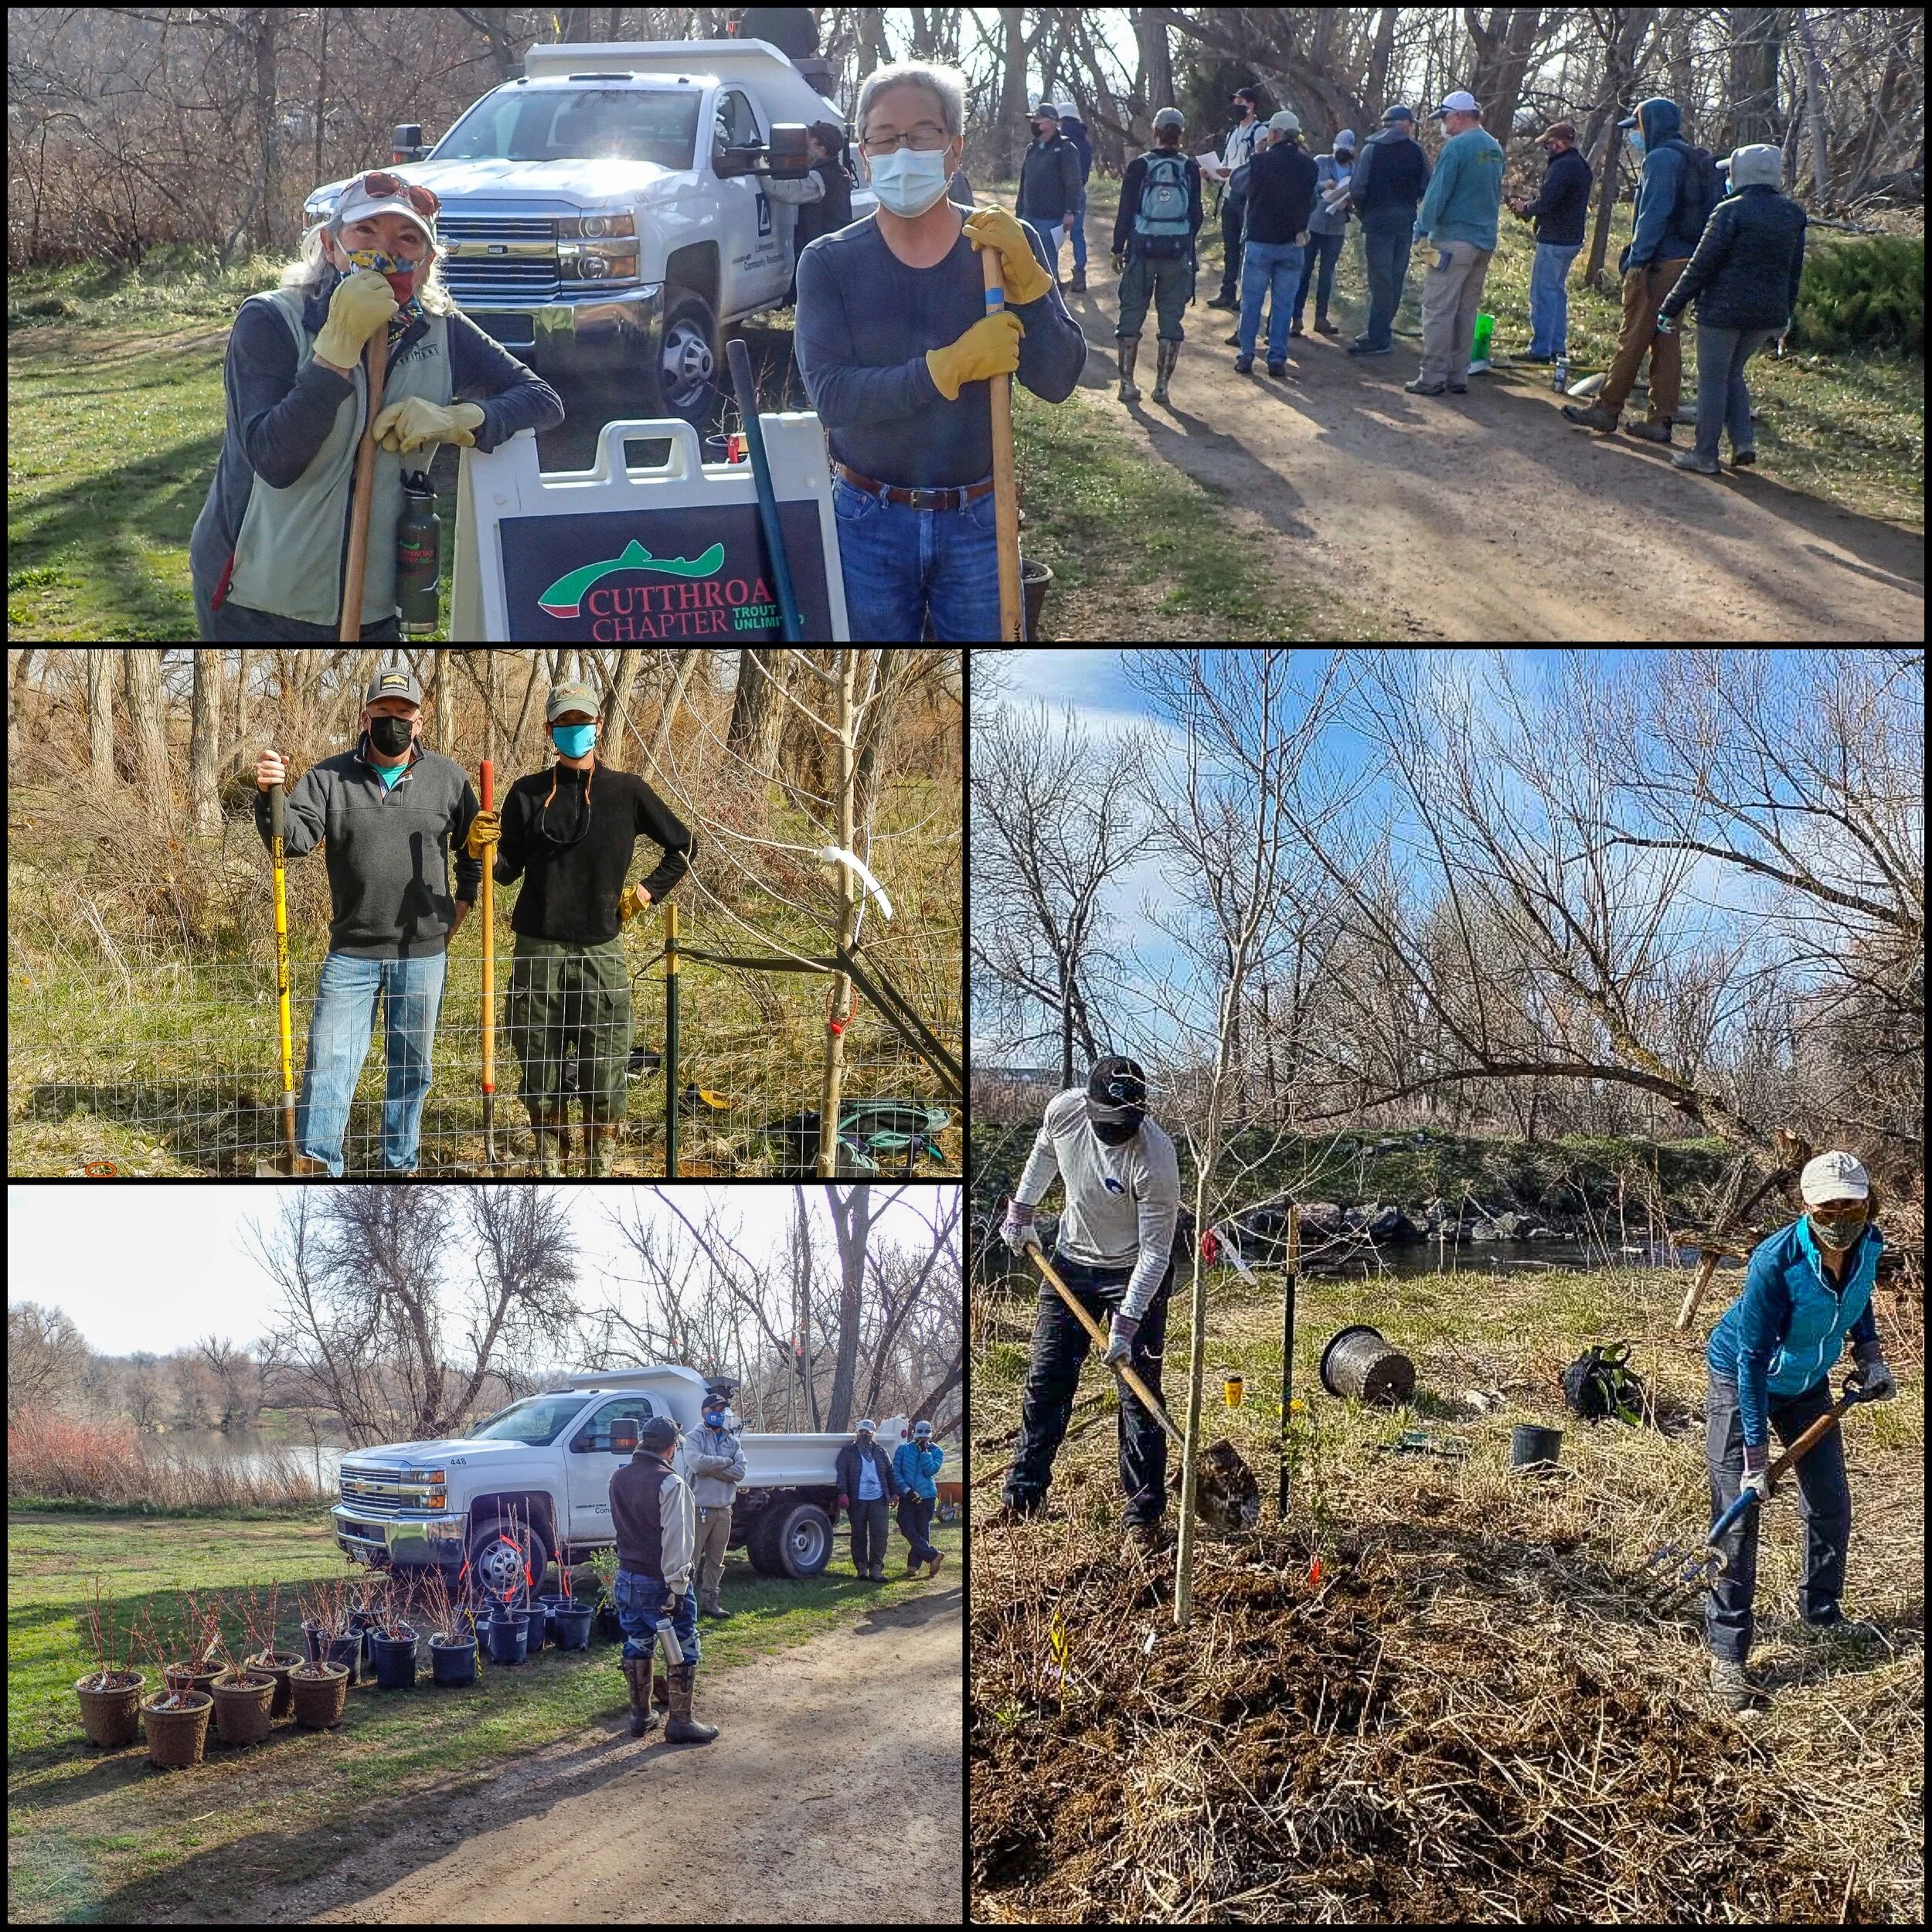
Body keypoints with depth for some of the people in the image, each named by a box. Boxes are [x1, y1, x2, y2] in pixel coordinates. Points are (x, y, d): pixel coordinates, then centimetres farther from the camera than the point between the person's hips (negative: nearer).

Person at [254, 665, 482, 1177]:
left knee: (411, 1068, 11)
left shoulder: (448, 778, 2)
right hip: (351, 952, -1)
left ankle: (400, 1165, 22)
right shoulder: (329, 777, -1)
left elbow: (475, 852, 14)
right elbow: (293, 838, -12)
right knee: (328, 1062, -3)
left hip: (423, 955, 1)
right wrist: (269, 796, -30)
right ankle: (315, 1164, 3)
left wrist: (457, 914, 10)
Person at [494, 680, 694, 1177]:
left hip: (601, 950, 0)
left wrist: (648, 891, 6)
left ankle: (600, 1168, 10)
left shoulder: (626, 790, 5)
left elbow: (683, 846, 16)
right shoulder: (528, 793, 5)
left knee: (604, 1075, 0)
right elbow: (508, 871, 4)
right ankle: (549, 1168, 15)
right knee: (541, 1073, 4)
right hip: (539, 949, 0)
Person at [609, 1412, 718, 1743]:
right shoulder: (670, 1483, -19)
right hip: (661, 1581, -7)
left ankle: (640, 1715, 24)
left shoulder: (619, 1479, 4)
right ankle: (680, 1723, 4)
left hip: (628, 1577, 7)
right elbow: (676, 1540, -23)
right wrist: (676, 1588, -22)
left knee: (637, 1645, 16)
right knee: (683, 1650, 2)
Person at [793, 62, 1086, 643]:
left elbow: (1058, 382, -9)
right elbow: (831, 396, -18)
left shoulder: (1007, 246, -2)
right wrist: (952, 366, -27)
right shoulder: (829, 262, -5)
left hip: (978, 521, 1)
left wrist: (1025, 279, -23)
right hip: (869, 523, 0)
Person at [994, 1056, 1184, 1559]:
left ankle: (1144, 1516, 3)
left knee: (1139, 1395, -6)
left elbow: (1155, 1252, -26)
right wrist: (1021, 1208, 13)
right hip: (1072, 1259, 5)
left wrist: (1126, 1321, -28)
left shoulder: (1154, 1158, -32)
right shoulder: (1063, 1110, -18)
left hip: (1135, 1273, -5)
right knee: (1044, 1382, 8)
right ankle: (1022, 1497, 19)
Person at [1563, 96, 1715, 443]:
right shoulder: (1697, 162, 17)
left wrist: (1637, 258, -17)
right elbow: (1710, 213, 18)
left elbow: (1654, 214, -19)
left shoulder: (1661, 159, -12)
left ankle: (1607, 409, 1)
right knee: (1666, 340, 9)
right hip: (1685, 263, 9)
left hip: (1659, 264, -9)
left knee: (1633, 339, -4)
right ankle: (1660, 420, 9)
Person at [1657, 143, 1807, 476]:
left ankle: (1705, 455, 7)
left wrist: (1671, 307, -5)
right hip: (1769, 315, 6)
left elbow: (1702, 266, -12)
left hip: (1724, 311, -6)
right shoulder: (1793, 214, 7)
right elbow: (1795, 271, 13)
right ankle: (1744, 442, 9)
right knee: (1733, 374, 21)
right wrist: (1784, 316, 23)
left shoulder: (1731, 211, -13)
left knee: (1712, 379, 4)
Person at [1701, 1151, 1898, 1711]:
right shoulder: (1775, 1261, -35)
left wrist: (1870, 1354, -4)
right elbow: (1753, 1358, -30)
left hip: (1808, 1382, 6)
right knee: (1738, 1517, -10)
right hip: (1742, 1383, -6)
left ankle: (1821, 1613, 37)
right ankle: (1727, 1655, -5)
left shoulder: (1869, 1245, -16)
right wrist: (1756, 1455, -29)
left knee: (1830, 1505, 14)